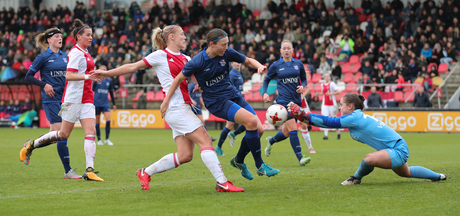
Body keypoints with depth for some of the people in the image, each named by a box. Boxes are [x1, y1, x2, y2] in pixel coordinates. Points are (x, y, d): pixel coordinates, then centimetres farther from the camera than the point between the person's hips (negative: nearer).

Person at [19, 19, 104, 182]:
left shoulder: (84, 53, 16)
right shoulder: (76, 52, -11)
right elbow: (69, 75, -21)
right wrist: (87, 77, -31)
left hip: (86, 99, 8)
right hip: (73, 99, -8)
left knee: (91, 132, -6)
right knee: (64, 134, -2)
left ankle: (89, 170, -12)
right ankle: (31, 145, 18)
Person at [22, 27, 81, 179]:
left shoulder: (65, 56, 12)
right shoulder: (43, 57, -4)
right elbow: (28, 76, -1)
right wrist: (44, 85, -13)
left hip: (64, 98, 6)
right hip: (51, 100, -6)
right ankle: (67, 171, -9)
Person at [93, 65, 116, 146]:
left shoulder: (109, 80, 9)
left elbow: (111, 93, 17)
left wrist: (114, 104, 17)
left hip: (105, 104, 2)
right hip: (97, 103, -2)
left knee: (108, 119, -14)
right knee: (97, 122, 2)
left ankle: (107, 139, -4)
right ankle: (99, 140, 12)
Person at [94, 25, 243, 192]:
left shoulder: (185, 59, 21)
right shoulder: (161, 55, 0)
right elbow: (133, 67, 5)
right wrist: (107, 73, 7)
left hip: (184, 108, 8)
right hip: (176, 108, -8)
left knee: (185, 155, 2)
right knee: (206, 141, -13)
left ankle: (145, 172, 17)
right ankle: (222, 183, -14)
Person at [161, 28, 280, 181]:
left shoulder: (227, 53, -5)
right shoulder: (198, 62, -18)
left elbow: (248, 61, 8)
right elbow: (179, 78, -6)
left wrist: (260, 67, -14)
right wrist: (166, 101, -3)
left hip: (232, 95, 7)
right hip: (216, 102, -7)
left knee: (259, 129, -4)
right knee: (251, 121, -27)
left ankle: (238, 161, 22)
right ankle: (260, 166, -17)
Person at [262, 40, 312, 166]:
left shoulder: (298, 64, 7)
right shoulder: (276, 66, 1)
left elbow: (304, 79, 18)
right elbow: (266, 80, 12)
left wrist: (302, 86, -4)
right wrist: (265, 93, -3)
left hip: (296, 101, 4)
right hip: (283, 100, -4)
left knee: (287, 132, 11)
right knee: (293, 129, -18)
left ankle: (271, 141, 42)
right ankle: (300, 158, -19)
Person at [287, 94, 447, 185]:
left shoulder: (355, 118, -20)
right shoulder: (359, 117, 7)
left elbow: (330, 122, -20)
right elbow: (330, 122, 9)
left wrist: (304, 115, -16)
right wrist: (306, 118, 3)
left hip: (398, 150, -11)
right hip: (399, 148, 11)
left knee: (369, 159, -30)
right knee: (407, 173, 33)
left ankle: (356, 179, -2)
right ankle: (438, 176, 46)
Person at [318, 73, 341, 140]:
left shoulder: (332, 84, -6)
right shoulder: (322, 85, 10)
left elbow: (338, 92, -10)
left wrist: (331, 94, -22)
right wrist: (319, 93, 6)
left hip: (332, 104, -4)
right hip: (325, 104, 4)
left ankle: (338, 132, 28)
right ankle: (326, 135, -15)